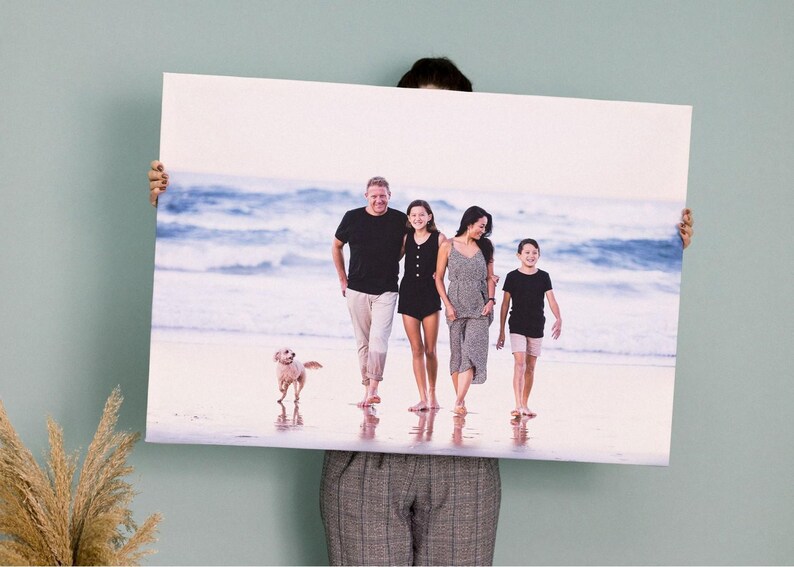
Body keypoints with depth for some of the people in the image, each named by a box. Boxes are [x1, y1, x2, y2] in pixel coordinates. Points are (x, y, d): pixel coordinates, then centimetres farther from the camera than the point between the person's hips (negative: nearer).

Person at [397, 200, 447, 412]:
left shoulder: (439, 238, -2)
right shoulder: (406, 238, 8)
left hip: (430, 296, -3)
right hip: (408, 295, 3)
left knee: (430, 350, 2)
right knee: (416, 350, 2)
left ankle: (432, 394, 19)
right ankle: (423, 398, 4)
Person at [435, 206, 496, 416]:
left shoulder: (485, 247, 9)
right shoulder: (448, 246, 2)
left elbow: (490, 277, 12)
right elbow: (439, 278, 3)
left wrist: (491, 300, -3)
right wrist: (448, 305, -5)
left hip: (479, 308, 1)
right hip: (456, 307, -1)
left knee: (472, 351, -13)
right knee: (457, 353, 2)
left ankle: (458, 402, -18)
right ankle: (460, 400, 10)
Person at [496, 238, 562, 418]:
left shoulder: (543, 277, 4)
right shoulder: (513, 277, 0)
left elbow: (551, 300, -3)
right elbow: (505, 305, 4)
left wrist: (558, 319, -22)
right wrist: (501, 332, 3)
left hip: (536, 327, 3)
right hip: (517, 327, -2)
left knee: (530, 367, 8)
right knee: (519, 363, -14)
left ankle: (525, 405, 19)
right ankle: (518, 406, -19)